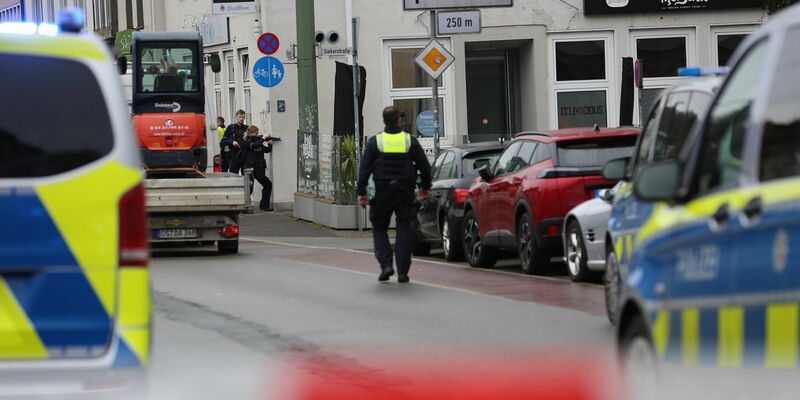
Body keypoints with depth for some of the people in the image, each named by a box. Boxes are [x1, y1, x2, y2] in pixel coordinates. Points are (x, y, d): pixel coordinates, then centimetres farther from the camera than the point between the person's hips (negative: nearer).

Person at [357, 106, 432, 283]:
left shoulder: (374, 142, -3)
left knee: (379, 229, 12)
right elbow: (424, 166, 5)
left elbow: (365, 168, -6)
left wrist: (361, 192, -2)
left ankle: (386, 264, -4)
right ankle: (402, 272, 1)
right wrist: (425, 187, 19)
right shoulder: (410, 141, 0)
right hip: (405, 193, 1)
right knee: (404, 230, 6)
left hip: (383, 193, -1)